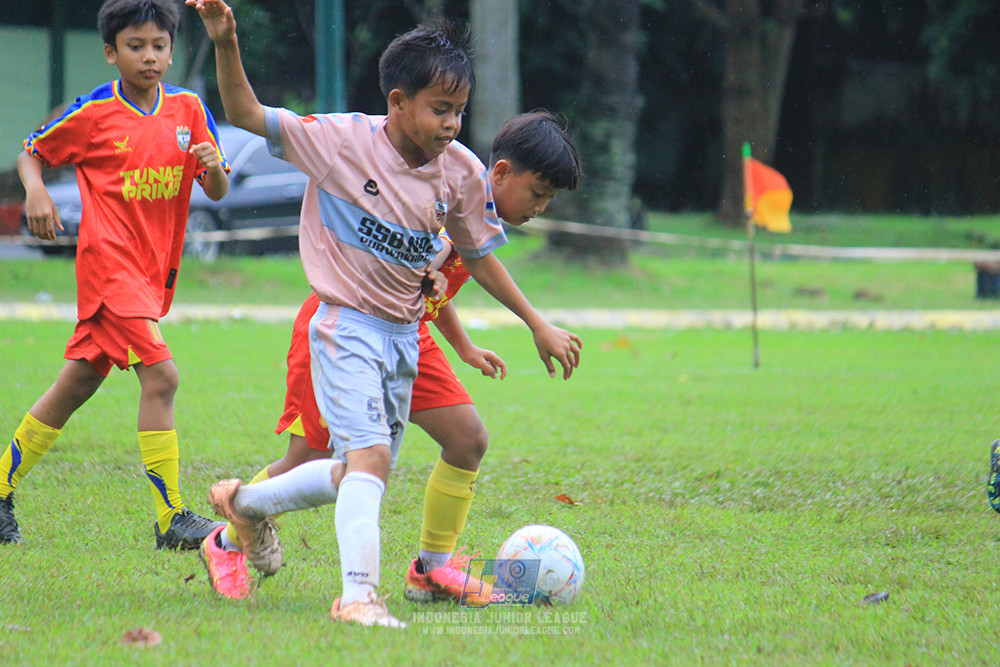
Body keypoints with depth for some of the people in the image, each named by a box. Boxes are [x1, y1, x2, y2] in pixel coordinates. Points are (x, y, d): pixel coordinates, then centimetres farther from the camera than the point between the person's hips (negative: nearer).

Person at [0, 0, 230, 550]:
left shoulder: (188, 108, 7)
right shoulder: (94, 112, -4)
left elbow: (217, 193, 6)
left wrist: (214, 166, -16)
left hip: (154, 268, 6)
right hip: (109, 262, -6)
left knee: (77, 384, 13)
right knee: (160, 375, -19)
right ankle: (171, 520, -18)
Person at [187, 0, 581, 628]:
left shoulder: (463, 172, -4)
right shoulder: (345, 141, -17)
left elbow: (478, 256, 11)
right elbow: (247, 116, -17)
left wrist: (539, 325, 13)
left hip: (404, 334, 6)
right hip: (346, 325, -6)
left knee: (366, 471, 16)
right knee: (370, 455, -21)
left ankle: (247, 503, 38)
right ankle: (358, 595, -20)